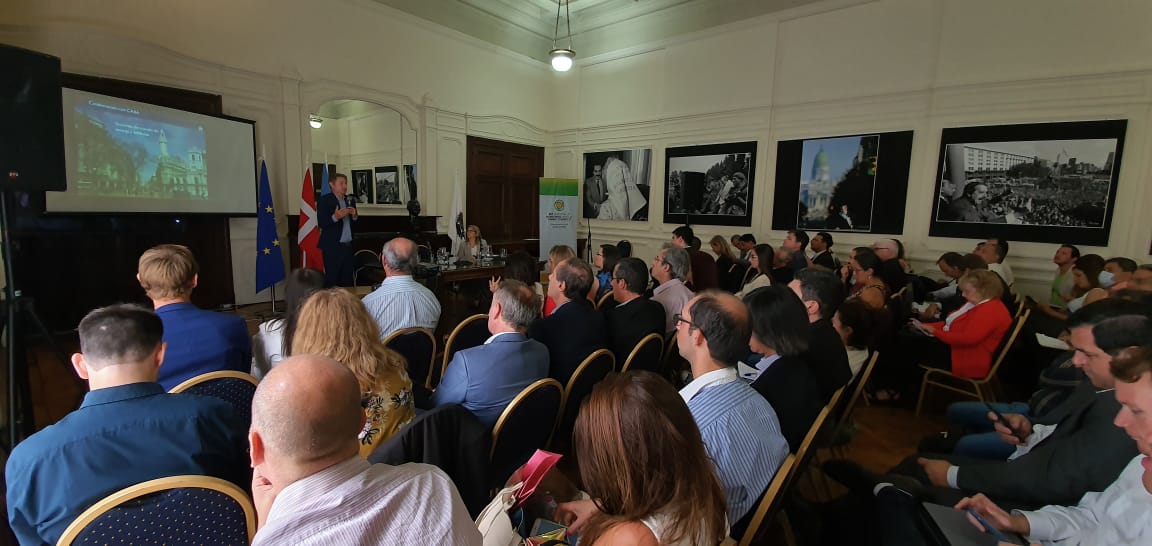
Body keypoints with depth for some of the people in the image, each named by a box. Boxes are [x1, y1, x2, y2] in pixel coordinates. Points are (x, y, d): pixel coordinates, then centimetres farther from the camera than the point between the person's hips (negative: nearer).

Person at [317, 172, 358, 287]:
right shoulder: (324, 200, -3)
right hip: (333, 247, -6)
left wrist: (354, 216, -4)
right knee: (331, 281, -4)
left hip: (348, 247, 6)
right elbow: (322, 224, -12)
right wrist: (335, 217, -28)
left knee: (347, 281, 8)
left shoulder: (349, 201, 15)